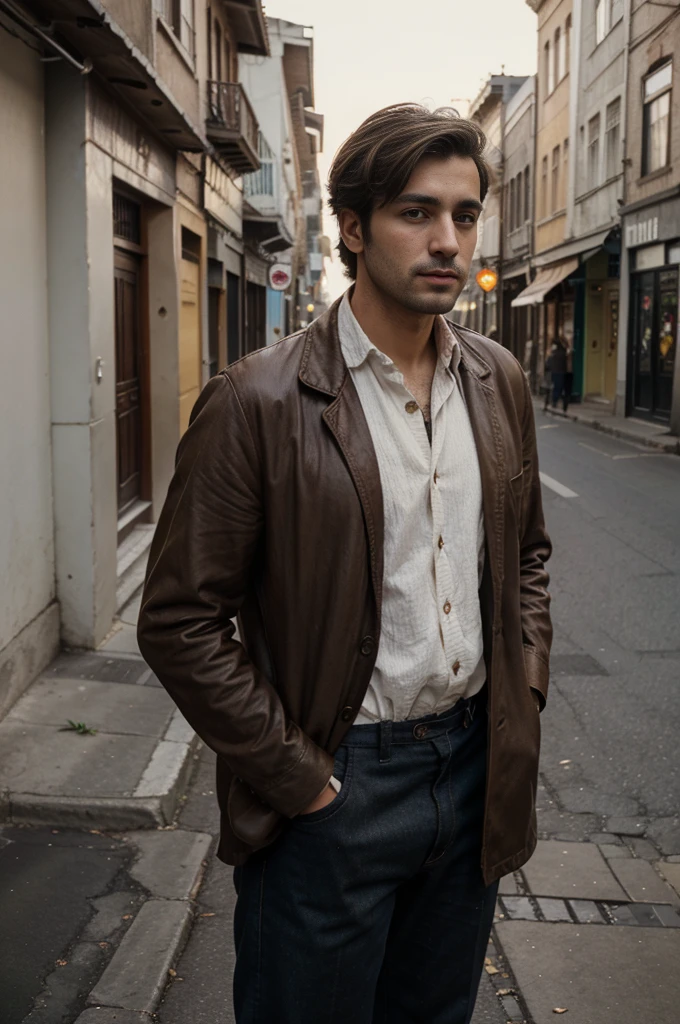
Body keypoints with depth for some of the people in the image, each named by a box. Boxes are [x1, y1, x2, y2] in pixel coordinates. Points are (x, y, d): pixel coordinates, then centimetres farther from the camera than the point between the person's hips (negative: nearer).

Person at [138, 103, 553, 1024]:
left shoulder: (500, 382, 3)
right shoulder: (258, 402, -16)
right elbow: (179, 622, -14)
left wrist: (523, 694, 4)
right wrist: (299, 779, -14)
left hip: (476, 766, 6)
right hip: (332, 785, -5)